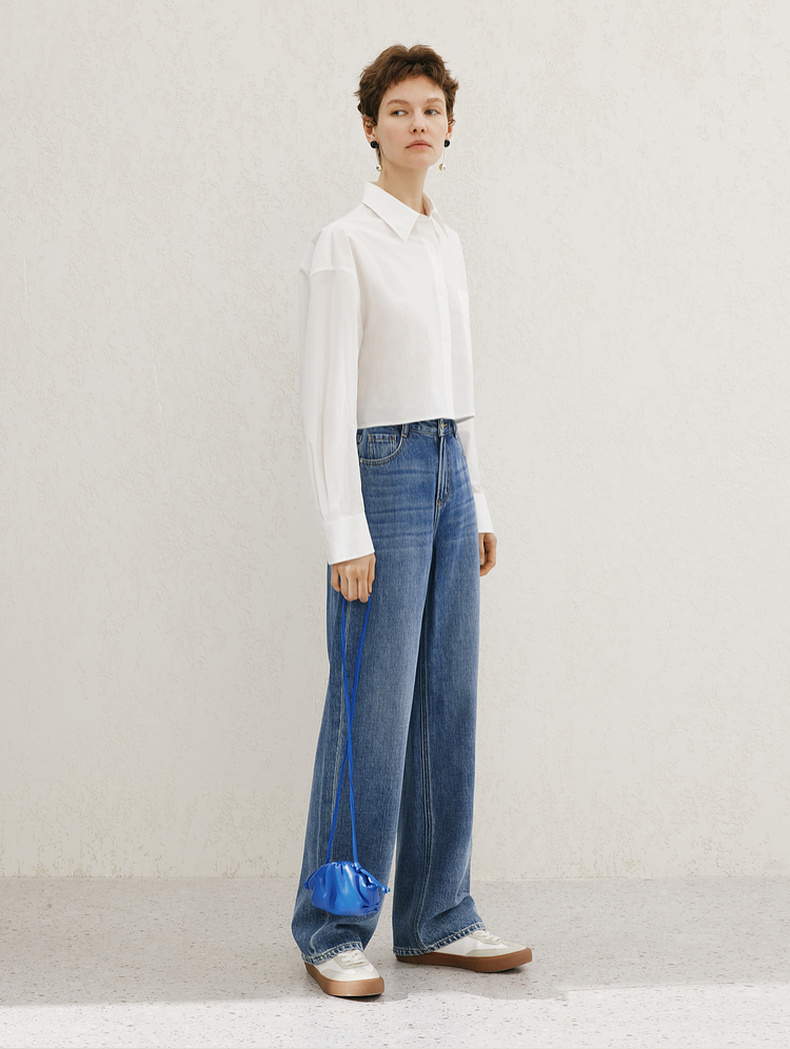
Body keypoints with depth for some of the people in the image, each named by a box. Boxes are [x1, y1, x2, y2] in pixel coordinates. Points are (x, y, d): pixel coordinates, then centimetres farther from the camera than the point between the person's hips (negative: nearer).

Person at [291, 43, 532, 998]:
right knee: (373, 711, -6)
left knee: (448, 702, 8)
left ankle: (436, 920, 18)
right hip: (379, 474, -8)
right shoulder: (344, 246, -9)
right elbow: (326, 398, -14)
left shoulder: (446, 244, 15)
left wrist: (476, 507, 17)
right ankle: (332, 933, 6)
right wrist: (345, 533, -18)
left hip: (448, 474, 8)